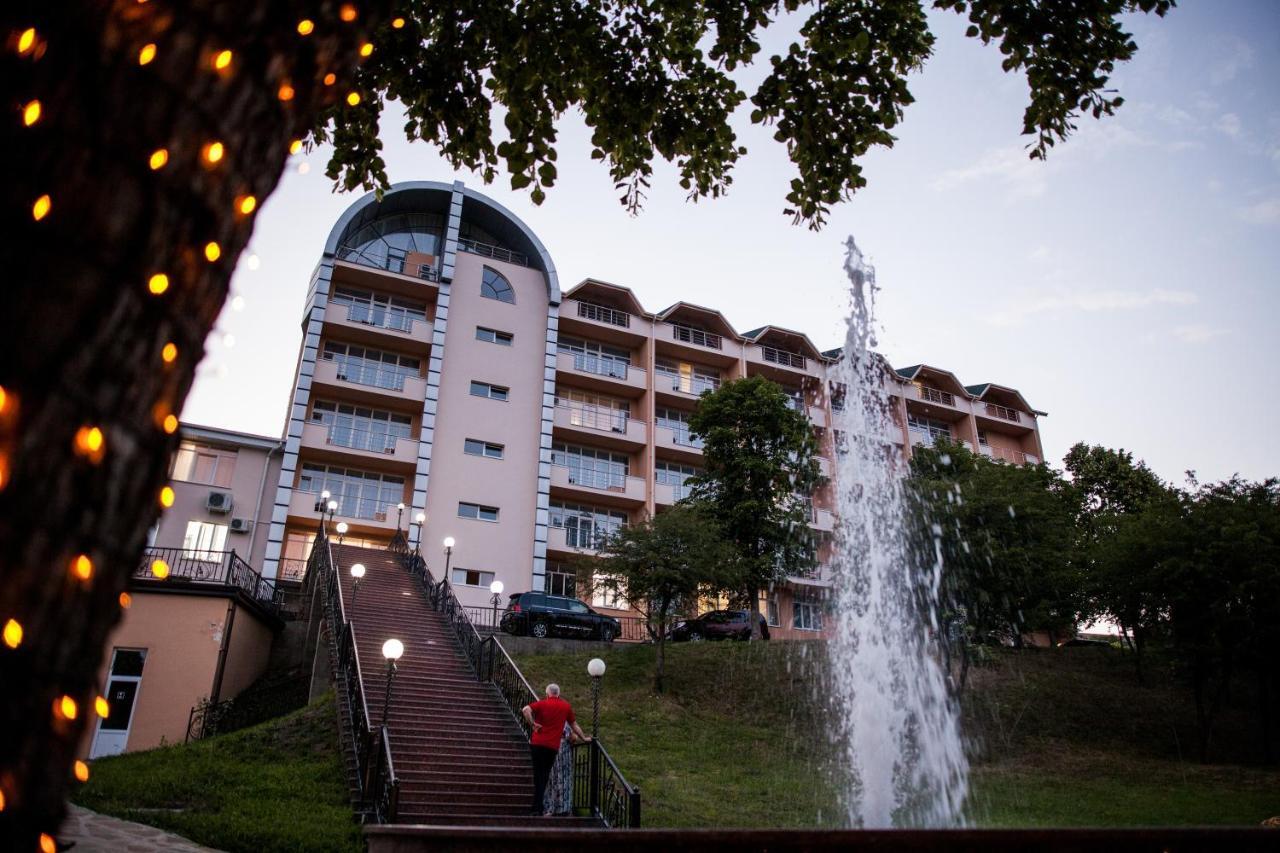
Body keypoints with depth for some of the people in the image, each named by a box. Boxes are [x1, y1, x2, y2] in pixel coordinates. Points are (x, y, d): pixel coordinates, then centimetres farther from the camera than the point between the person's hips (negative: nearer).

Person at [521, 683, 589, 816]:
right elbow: (574, 725, 19)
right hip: (553, 746, 1)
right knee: (545, 775, 12)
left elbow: (525, 709, -17)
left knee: (538, 775, 7)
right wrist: (583, 738, 32)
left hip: (537, 744, -1)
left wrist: (532, 724, -8)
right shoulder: (566, 706, 8)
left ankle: (537, 807, 6)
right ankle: (539, 807, 11)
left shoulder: (542, 703, 1)